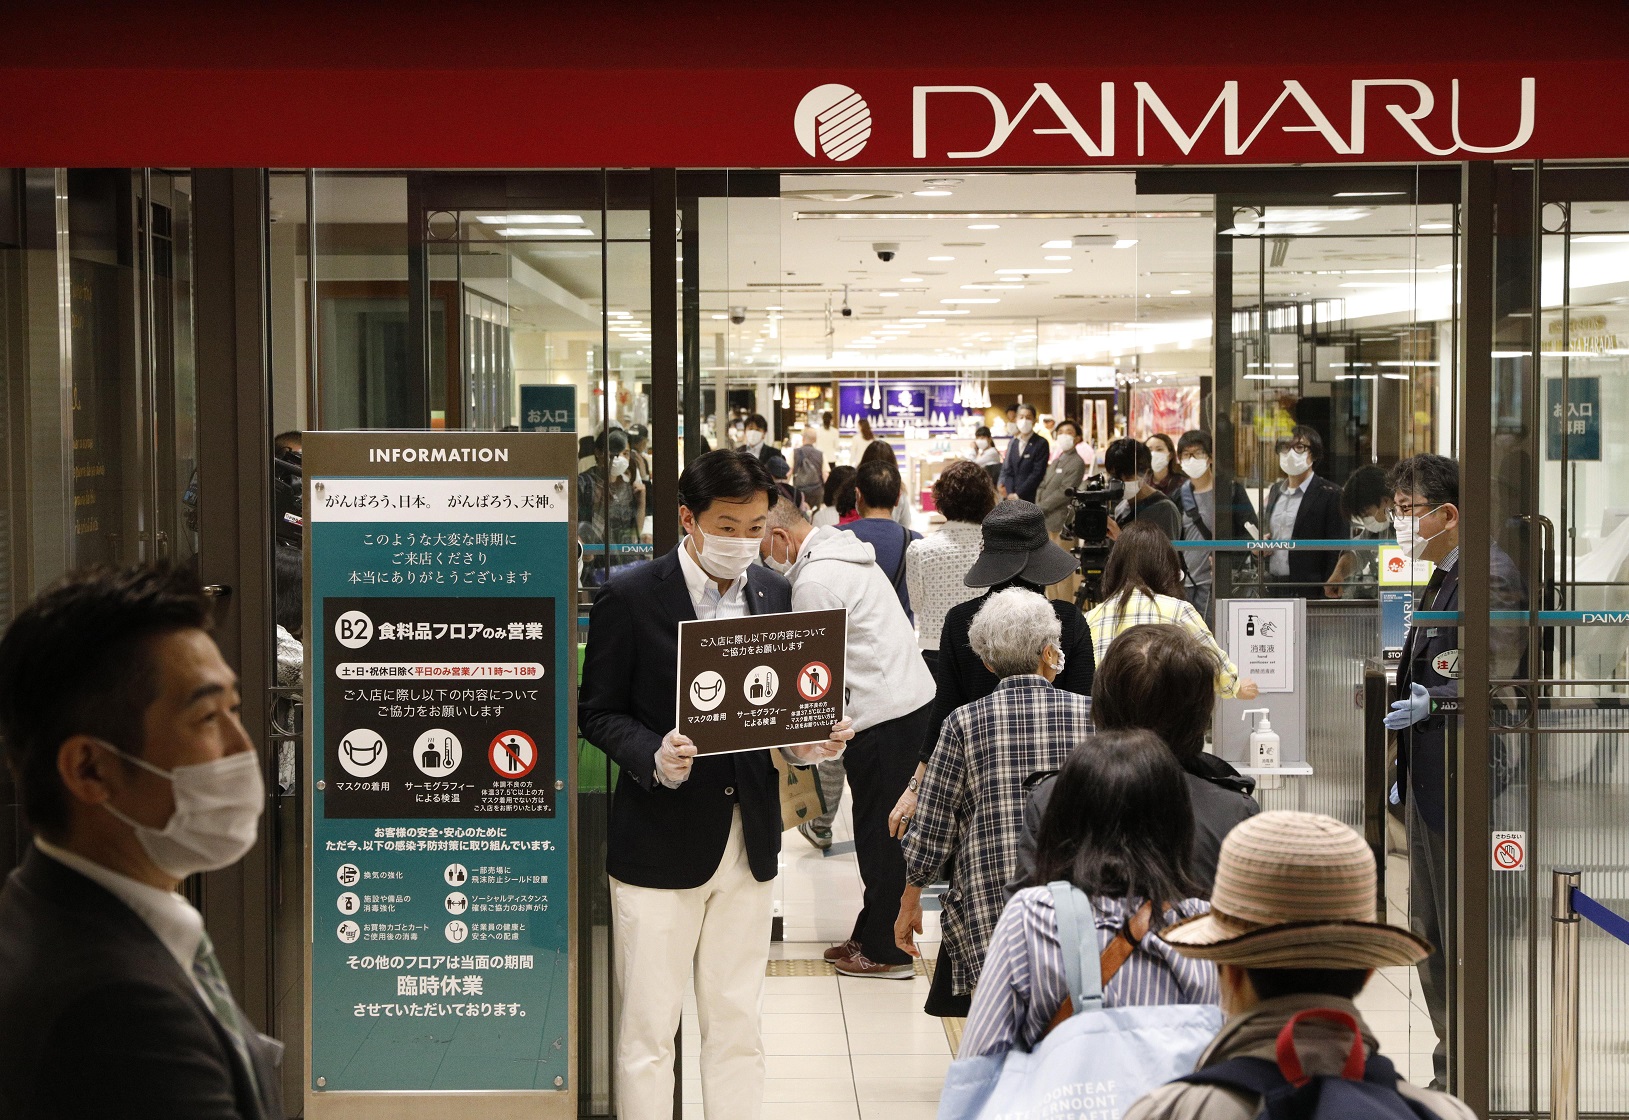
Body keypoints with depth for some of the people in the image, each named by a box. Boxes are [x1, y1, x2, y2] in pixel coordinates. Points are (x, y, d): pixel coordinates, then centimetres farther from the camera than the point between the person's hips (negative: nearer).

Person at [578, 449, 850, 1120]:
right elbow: (597, 712, -5)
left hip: (749, 840, 4)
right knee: (647, 1030, 3)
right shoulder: (630, 598, -8)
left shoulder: (774, 593, 7)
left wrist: (808, 741, -6)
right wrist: (654, 757, -23)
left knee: (736, 1024, 13)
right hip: (661, 841, -4)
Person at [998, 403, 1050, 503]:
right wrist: (1010, 493, -6)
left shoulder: (1041, 443, -4)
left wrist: (1018, 494, -12)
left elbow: (1037, 473, -10)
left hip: (1030, 498, -5)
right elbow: (1007, 470, 10)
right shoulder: (1012, 443, 14)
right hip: (1011, 498, 5)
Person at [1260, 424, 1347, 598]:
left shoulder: (1330, 494, -5)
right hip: (1272, 589, 6)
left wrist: (1328, 594, -15)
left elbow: (1337, 552, -8)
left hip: (1308, 592, -6)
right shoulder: (1275, 490, 16)